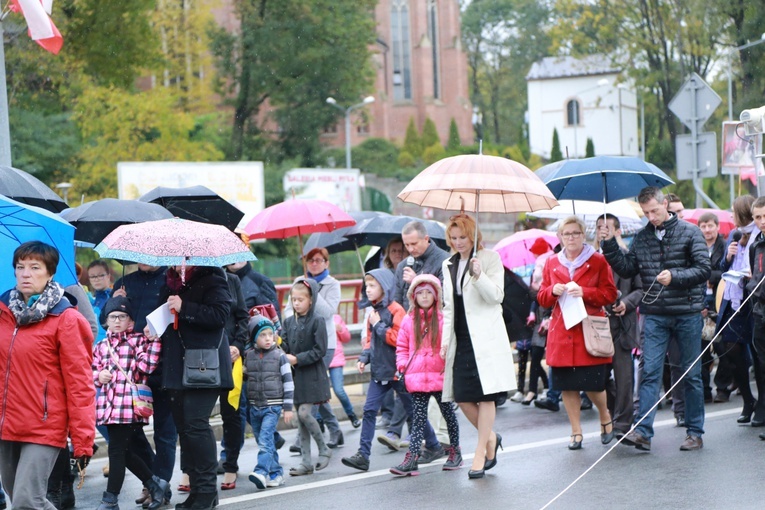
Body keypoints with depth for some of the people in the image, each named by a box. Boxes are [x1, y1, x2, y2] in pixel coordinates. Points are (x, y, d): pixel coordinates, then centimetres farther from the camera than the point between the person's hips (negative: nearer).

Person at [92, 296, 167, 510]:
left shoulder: (138, 340, 2)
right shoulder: (101, 346, 17)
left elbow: (147, 365, -11)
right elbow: (92, 372, 17)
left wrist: (154, 340, -16)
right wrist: (99, 376, -2)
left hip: (129, 404, -6)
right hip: (108, 404, 6)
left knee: (117, 451, -5)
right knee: (124, 452, 12)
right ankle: (154, 484, 28)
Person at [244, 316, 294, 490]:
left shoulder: (279, 356, -4)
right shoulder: (248, 356, 5)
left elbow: (288, 382, -3)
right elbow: (245, 377, 19)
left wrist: (288, 408, -4)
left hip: (273, 406, -5)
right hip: (254, 406, 5)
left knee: (265, 439, -18)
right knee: (263, 441, 9)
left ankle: (261, 472, -27)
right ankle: (276, 473, 18)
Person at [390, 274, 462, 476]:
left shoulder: (443, 318, -3)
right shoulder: (408, 320, 6)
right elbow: (402, 347, 13)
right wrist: (402, 365, 0)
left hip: (440, 375, -2)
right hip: (417, 378, 2)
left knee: (448, 412, 11)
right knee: (418, 418, 0)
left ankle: (455, 451, 25)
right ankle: (412, 457, -7)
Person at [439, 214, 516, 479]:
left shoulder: (490, 258, -1)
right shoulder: (449, 265, 16)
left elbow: (496, 296, -8)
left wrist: (479, 275, -23)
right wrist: (445, 340, 11)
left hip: (485, 337, -5)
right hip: (461, 339, 5)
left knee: (485, 395, -4)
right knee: (462, 397, 1)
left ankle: (481, 452, 1)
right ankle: (490, 437, 23)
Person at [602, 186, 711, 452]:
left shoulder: (690, 232, -2)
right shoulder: (642, 238, 8)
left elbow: (704, 269, -7)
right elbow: (627, 270, 6)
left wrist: (674, 277, -20)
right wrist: (610, 245, -5)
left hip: (687, 313, -2)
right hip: (655, 316, 2)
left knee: (691, 374, 6)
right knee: (649, 371, -5)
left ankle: (695, 432, 14)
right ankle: (643, 431, -8)